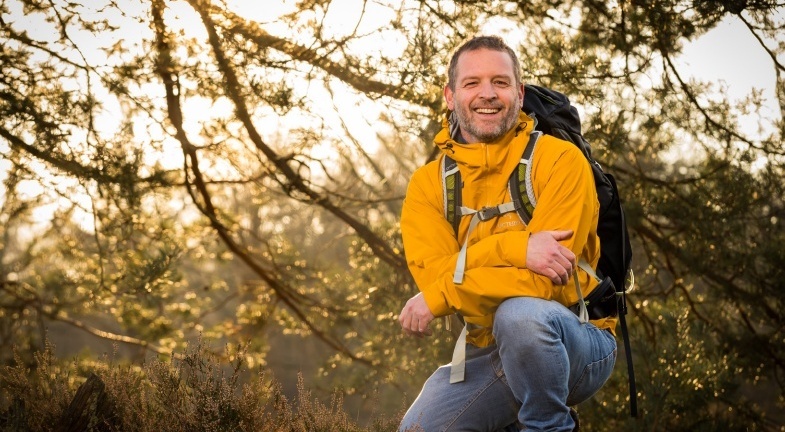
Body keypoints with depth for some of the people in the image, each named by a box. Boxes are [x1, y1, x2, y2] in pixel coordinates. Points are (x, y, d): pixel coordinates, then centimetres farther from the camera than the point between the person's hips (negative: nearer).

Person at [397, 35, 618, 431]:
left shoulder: (559, 160, -10)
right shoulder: (427, 185, 3)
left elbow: (545, 278, -19)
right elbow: (432, 273, -13)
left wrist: (440, 296, -18)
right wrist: (514, 247, -29)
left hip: (577, 344, -4)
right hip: (487, 355, 4)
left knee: (520, 314, -36)